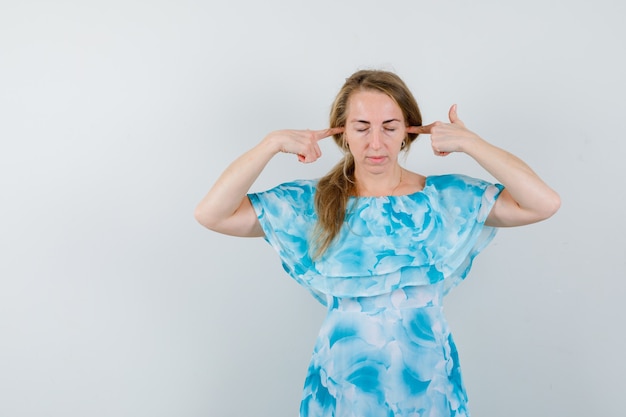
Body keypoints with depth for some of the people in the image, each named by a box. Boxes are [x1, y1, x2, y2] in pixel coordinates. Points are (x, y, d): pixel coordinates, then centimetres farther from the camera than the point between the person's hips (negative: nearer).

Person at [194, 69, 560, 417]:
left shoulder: (448, 197, -4)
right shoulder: (311, 202, -5)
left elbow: (544, 204, -13)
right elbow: (212, 214, -12)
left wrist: (470, 143, -15)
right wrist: (273, 143, -17)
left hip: (429, 385, 1)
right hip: (343, 386, 0)